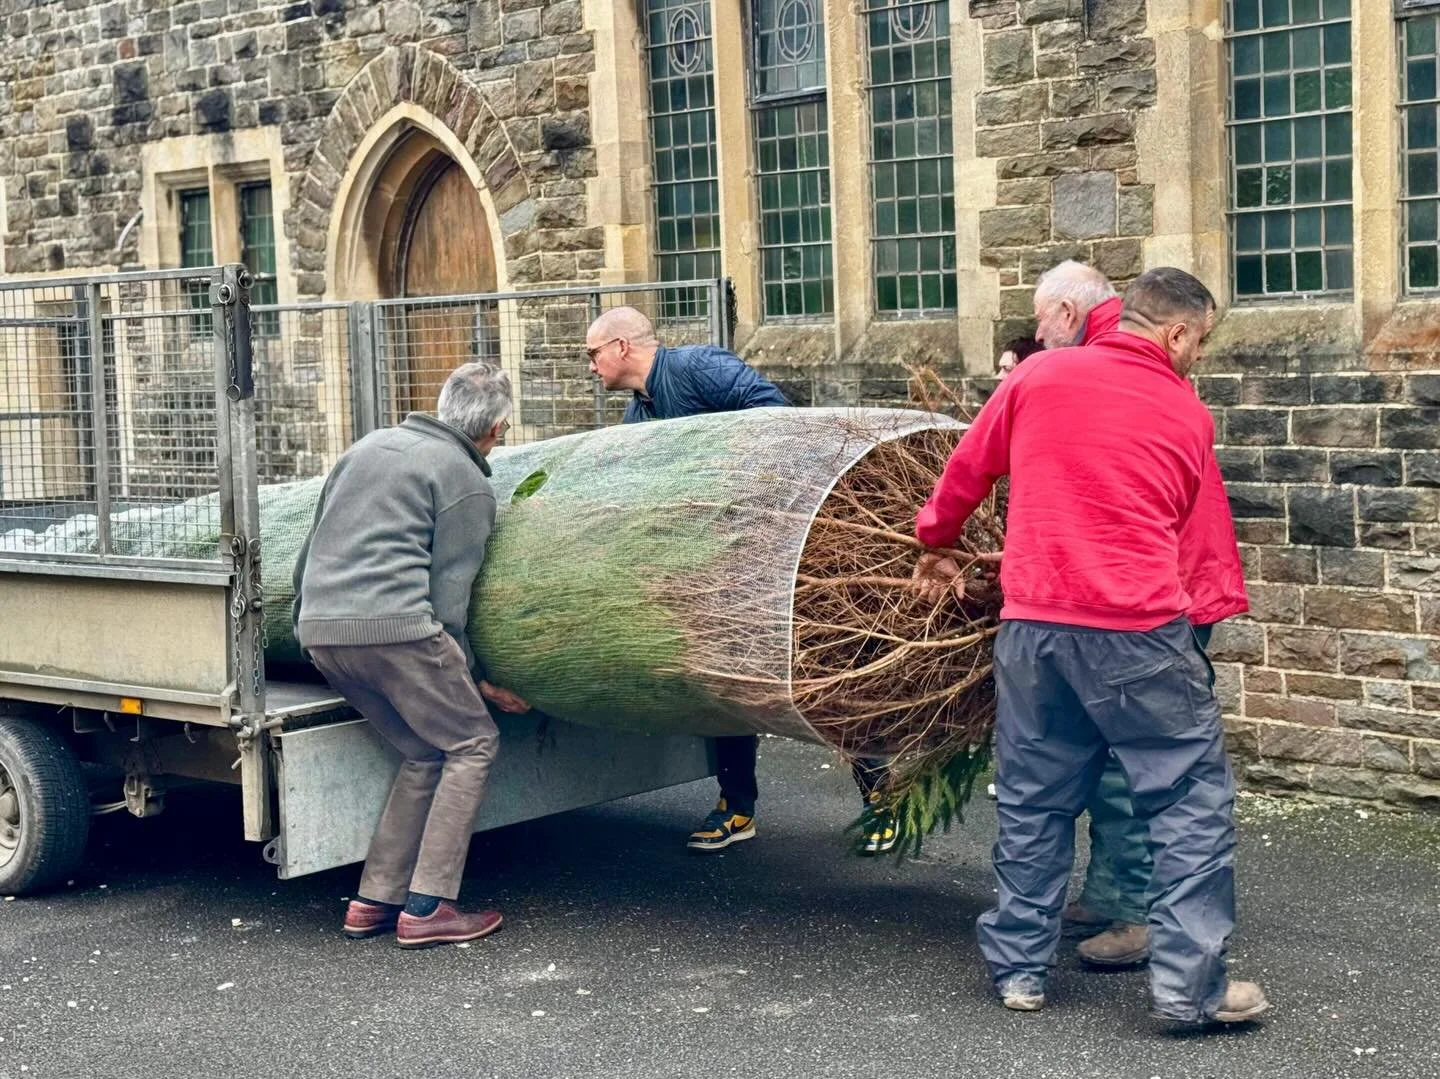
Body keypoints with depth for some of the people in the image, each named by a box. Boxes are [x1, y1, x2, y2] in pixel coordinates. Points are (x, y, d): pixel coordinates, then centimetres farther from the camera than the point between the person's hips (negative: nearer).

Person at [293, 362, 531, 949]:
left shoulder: (368, 445, 25)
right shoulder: (467, 484, 4)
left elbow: (310, 551, 27)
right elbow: (448, 596, -2)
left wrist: (304, 623, 37)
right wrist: (472, 679, 8)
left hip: (319, 630, 8)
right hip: (393, 625, -7)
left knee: (425, 754, 17)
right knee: (472, 744, 4)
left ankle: (374, 901, 13)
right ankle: (426, 907, -3)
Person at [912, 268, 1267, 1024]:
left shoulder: (1038, 377, 5)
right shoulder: (1189, 416, 4)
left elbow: (967, 470, 13)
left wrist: (935, 544, 30)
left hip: (1034, 625, 3)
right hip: (1139, 628, -3)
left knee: (1033, 799, 16)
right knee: (1192, 797, 7)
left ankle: (1019, 968, 24)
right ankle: (1190, 984, 5)